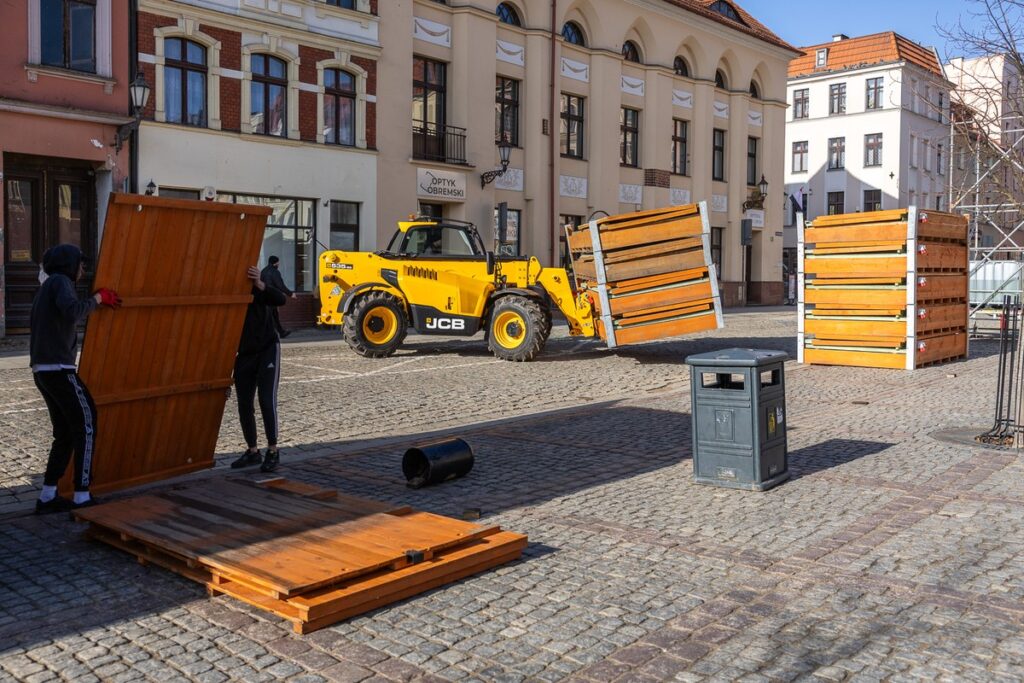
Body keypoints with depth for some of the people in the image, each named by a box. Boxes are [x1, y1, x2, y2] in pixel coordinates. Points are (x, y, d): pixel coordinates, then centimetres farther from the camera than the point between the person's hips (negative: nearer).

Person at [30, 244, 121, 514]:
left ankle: (47, 497, 14)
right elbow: (73, 312, -26)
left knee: (65, 433, 13)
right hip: (59, 370, -10)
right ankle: (82, 498, -5)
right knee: (86, 426, -5)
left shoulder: (47, 288, 23)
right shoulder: (61, 282, -7)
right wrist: (98, 298, -12)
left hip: (42, 371, 10)